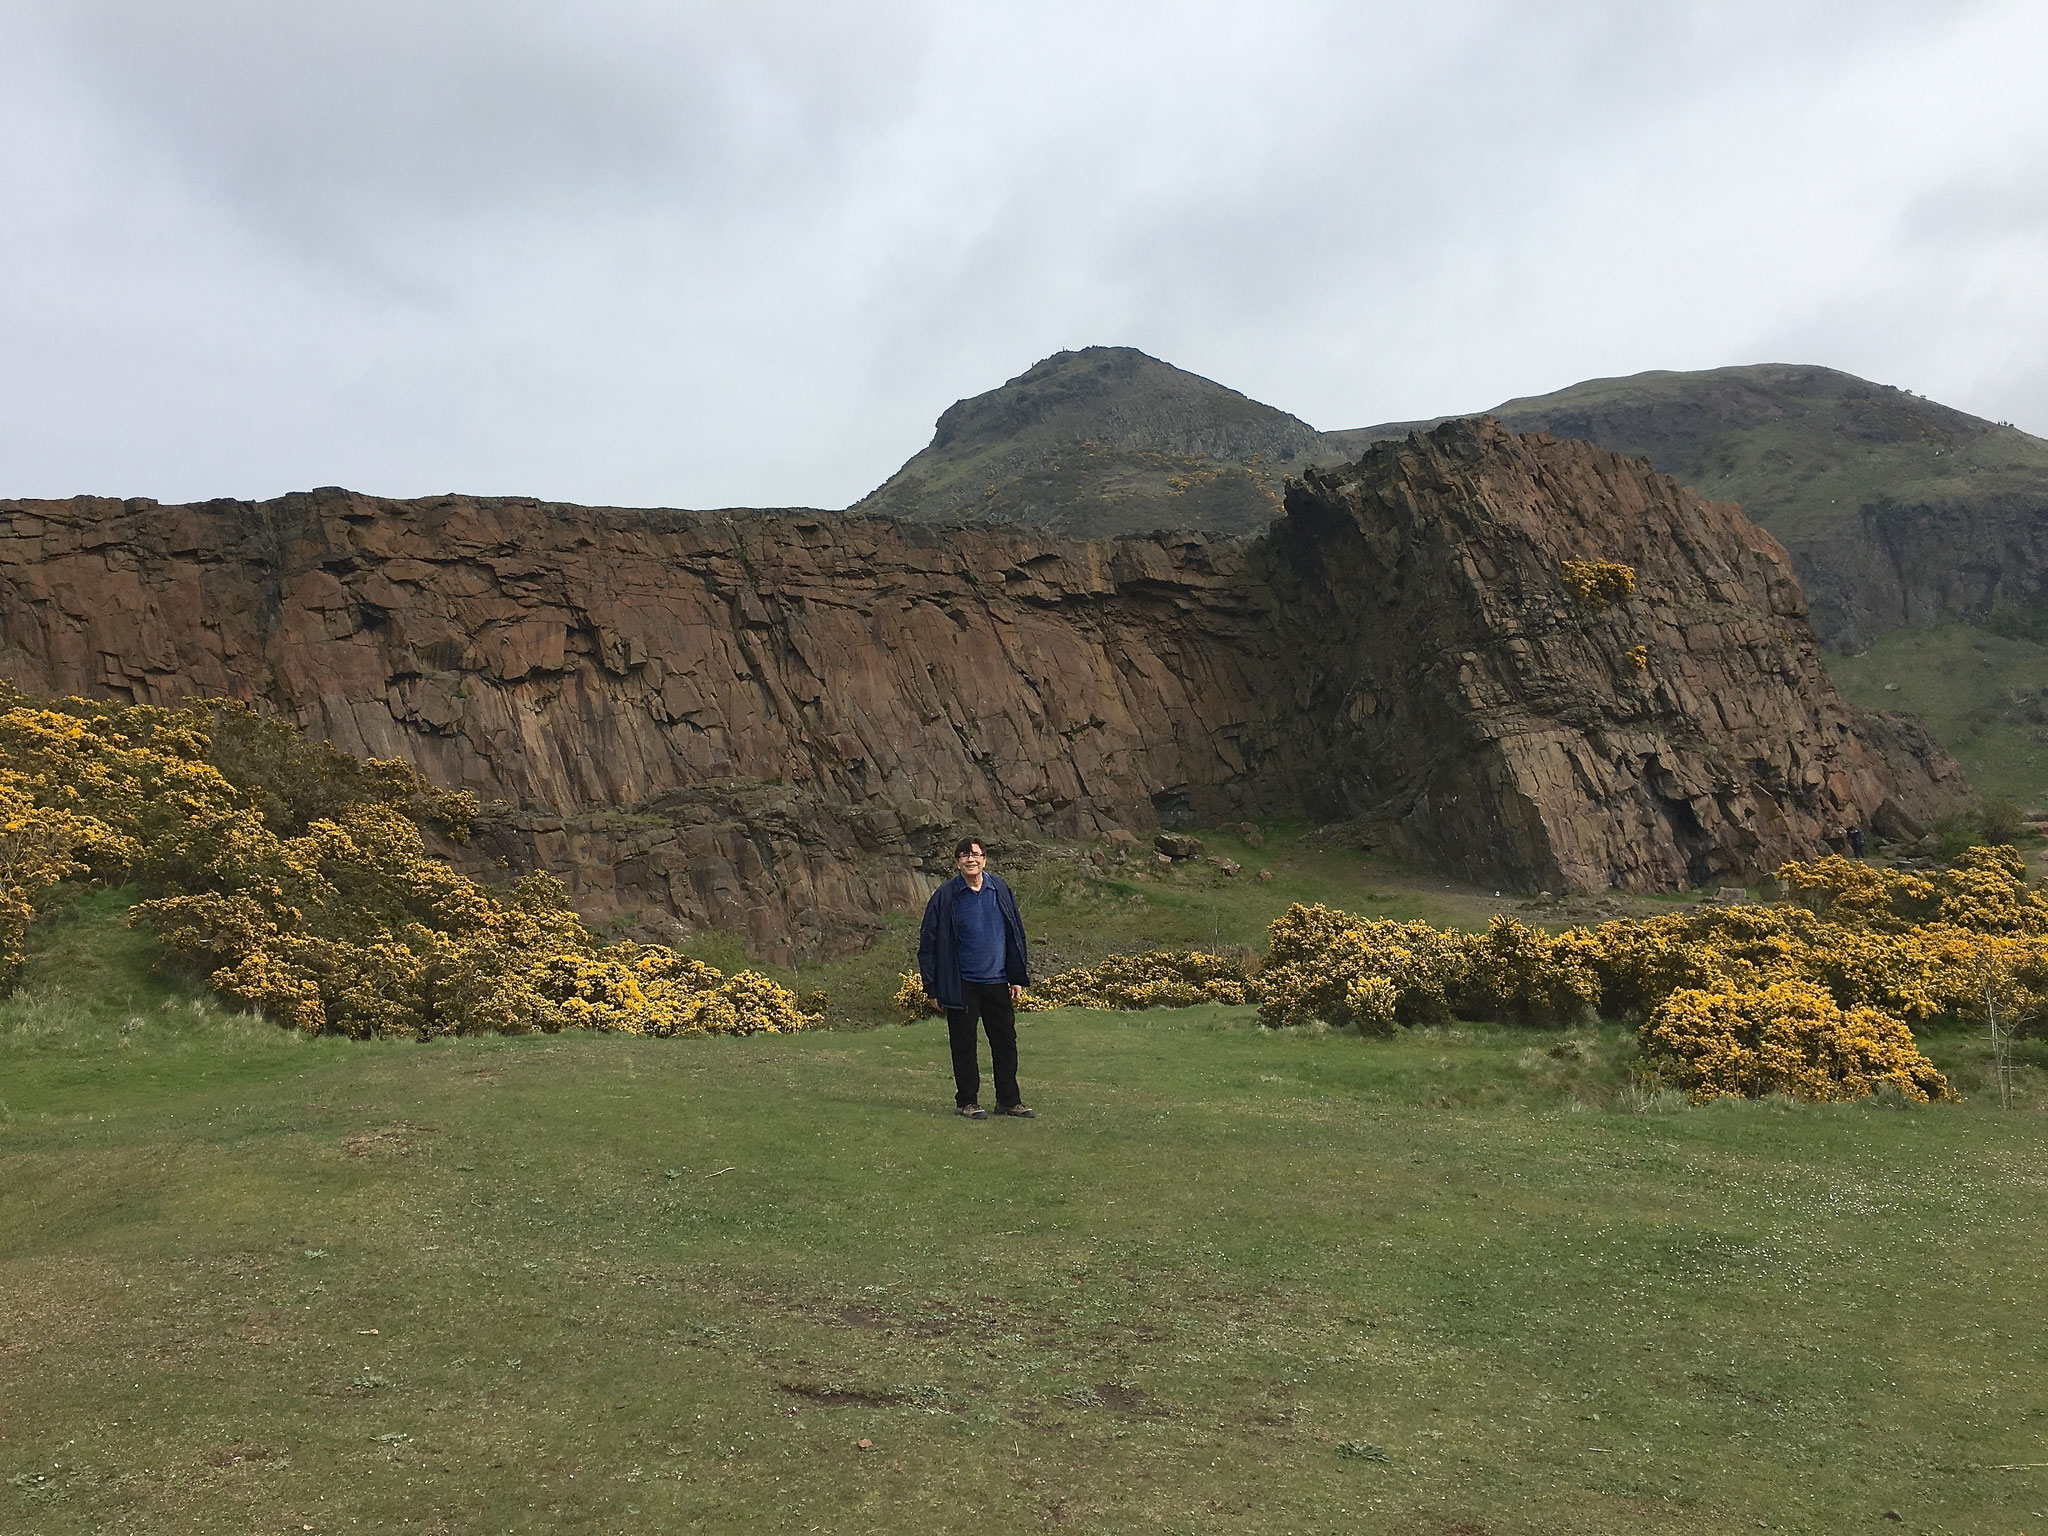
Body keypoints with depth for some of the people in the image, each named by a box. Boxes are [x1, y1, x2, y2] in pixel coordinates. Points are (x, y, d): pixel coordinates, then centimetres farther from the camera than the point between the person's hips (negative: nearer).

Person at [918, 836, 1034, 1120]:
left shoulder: (1000, 891, 4)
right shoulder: (945, 897, -5)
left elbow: (1016, 935, 12)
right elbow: (928, 943, -1)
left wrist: (1018, 977, 10)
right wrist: (933, 987, -4)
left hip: (997, 982, 3)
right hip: (962, 986, -3)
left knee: (1006, 1042, 8)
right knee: (965, 1045, 5)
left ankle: (1008, 1100, 21)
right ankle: (967, 1101, 18)